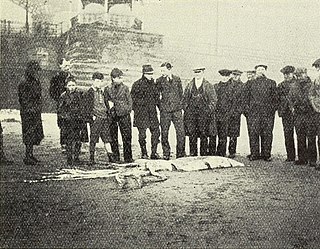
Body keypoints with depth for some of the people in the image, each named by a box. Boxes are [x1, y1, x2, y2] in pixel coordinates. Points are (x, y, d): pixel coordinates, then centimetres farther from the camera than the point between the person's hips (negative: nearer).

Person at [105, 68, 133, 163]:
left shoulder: (125, 88, 7)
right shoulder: (107, 89, 8)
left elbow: (130, 102, 7)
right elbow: (106, 102, 11)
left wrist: (127, 111, -6)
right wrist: (110, 108, -6)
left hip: (124, 115, -1)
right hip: (112, 116, 1)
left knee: (127, 137, -4)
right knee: (113, 137, 3)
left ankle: (128, 157, 1)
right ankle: (115, 157, 11)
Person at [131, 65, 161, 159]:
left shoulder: (153, 83, 11)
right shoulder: (137, 84, -6)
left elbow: (157, 97, 19)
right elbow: (133, 98, -5)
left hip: (152, 112, 5)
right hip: (141, 112, -5)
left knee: (156, 131, 2)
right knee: (142, 134, -2)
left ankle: (154, 153, 13)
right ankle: (144, 154, 11)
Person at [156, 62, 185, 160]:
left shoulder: (177, 79, 7)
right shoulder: (159, 81, 3)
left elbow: (181, 93, 15)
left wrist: (179, 104, 8)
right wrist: (161, 106, 3)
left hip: (177, 109, 1)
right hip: (165, 110, -1)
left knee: (180, 132, -3)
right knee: (164, 133, 0)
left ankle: (180, 154, 9)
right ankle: (166, 154, 11)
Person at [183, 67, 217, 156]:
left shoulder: (208, 86, 6)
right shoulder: (189, 86, 12)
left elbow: (213, 100, 5)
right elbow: (185, 99, 15)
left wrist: (209, 110, -4)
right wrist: (186, 110, 5)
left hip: (204, 113, -2)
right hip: (191, 113, 2)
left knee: (204, 135, 0)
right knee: (191, 135, -1)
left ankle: (204, 155, 7)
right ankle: (192, 154, 5)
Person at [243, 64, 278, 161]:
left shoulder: (271, 83, 13)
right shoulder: (250, 83, 13)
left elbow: (275, 98, 11)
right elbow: (245, 97, 11)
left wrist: (273, 109, 1)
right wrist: (246, 109, 1)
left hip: (268, 112, 0)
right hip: (253, 111, 0)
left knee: (267, 134, 0)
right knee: (253, 133, -3)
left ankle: (266, 154, 6)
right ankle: (254, 154, 4)